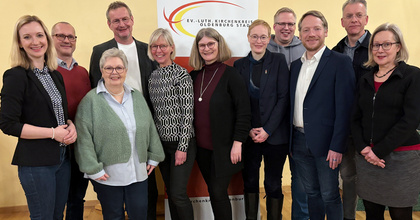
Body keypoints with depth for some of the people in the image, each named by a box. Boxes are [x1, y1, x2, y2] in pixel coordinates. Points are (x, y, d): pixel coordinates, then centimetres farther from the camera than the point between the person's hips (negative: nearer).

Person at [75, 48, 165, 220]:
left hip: (138, 173, 4)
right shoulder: (91, 100, -6)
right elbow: (84, 138, -10)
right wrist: (94, 169, -12)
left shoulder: (137, 97, 8)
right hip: (107, 175, -3)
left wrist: (153, 157, 10)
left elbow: (150, 128, 12)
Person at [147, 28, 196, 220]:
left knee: (178, 193, -3)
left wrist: (182, 147, -15)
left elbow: (188, 113, -13)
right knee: (170, 191, 15)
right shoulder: (152, 76, 8)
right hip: (161, 142, 6)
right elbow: (154, 111, 13)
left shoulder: (181, 74, -11)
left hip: (181, 142, -6)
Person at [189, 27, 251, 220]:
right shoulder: (194, 76, 5)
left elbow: (244, 111, -11)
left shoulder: (230, 75, -10)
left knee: (218, 193, -1)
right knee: (213, 192, 15)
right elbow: (190, 110, 12)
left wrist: (237, 142, -14)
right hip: (201, 146, 5)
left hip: (223, 147, -5)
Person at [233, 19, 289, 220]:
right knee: (249, 182, 11)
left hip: (274, 134, -2)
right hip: (248, 135, 2)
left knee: (273, 185, 5)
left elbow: (283, 97, -6)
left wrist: (268, 130, -11)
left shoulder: (278, 61, -1)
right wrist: (248, 129, -5)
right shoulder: (240, 64, 6)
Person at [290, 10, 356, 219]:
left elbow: (344, 107, -12)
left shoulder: (340, 62, -6)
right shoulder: (296, 65, 12)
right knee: (311, 193, 18)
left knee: (330, 196, 7)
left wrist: (337, 146, -16)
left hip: (324, 142, -5)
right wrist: (291, 140, 7)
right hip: (300, 141, 5)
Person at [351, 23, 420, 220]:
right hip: (367, 157, 4)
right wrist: (363, 148, -6)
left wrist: (380, 151, -13)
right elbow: (356, 118, 9)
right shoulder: (366, 79, 11)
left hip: (400, 157, -4)